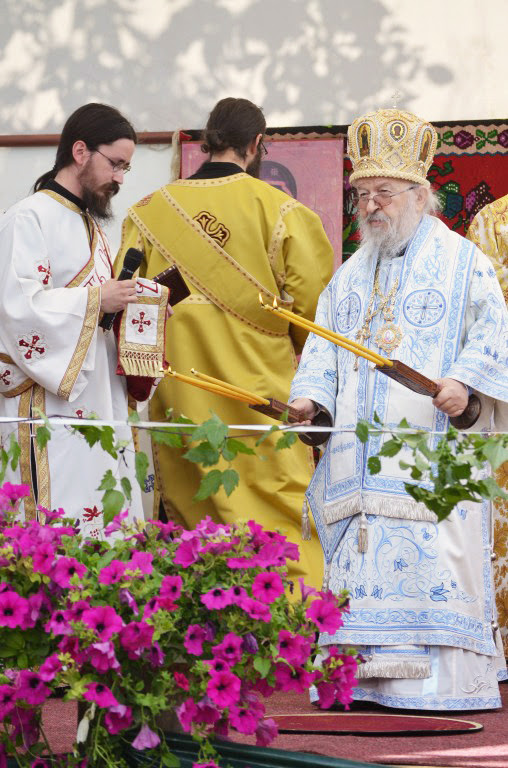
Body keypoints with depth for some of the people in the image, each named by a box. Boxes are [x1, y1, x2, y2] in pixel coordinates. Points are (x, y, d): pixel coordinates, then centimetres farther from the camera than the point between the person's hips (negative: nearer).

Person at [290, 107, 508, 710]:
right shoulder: (351, 276, 23)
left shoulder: (459, 262, 6)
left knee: (433, 561, -14)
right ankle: (366, 678, -1)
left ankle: (440, 679, -14)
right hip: (360, 450, 6)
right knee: (361, 568, -1)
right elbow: (325, 342, 18)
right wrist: (311, 395, -1)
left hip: (431, 443, -6)